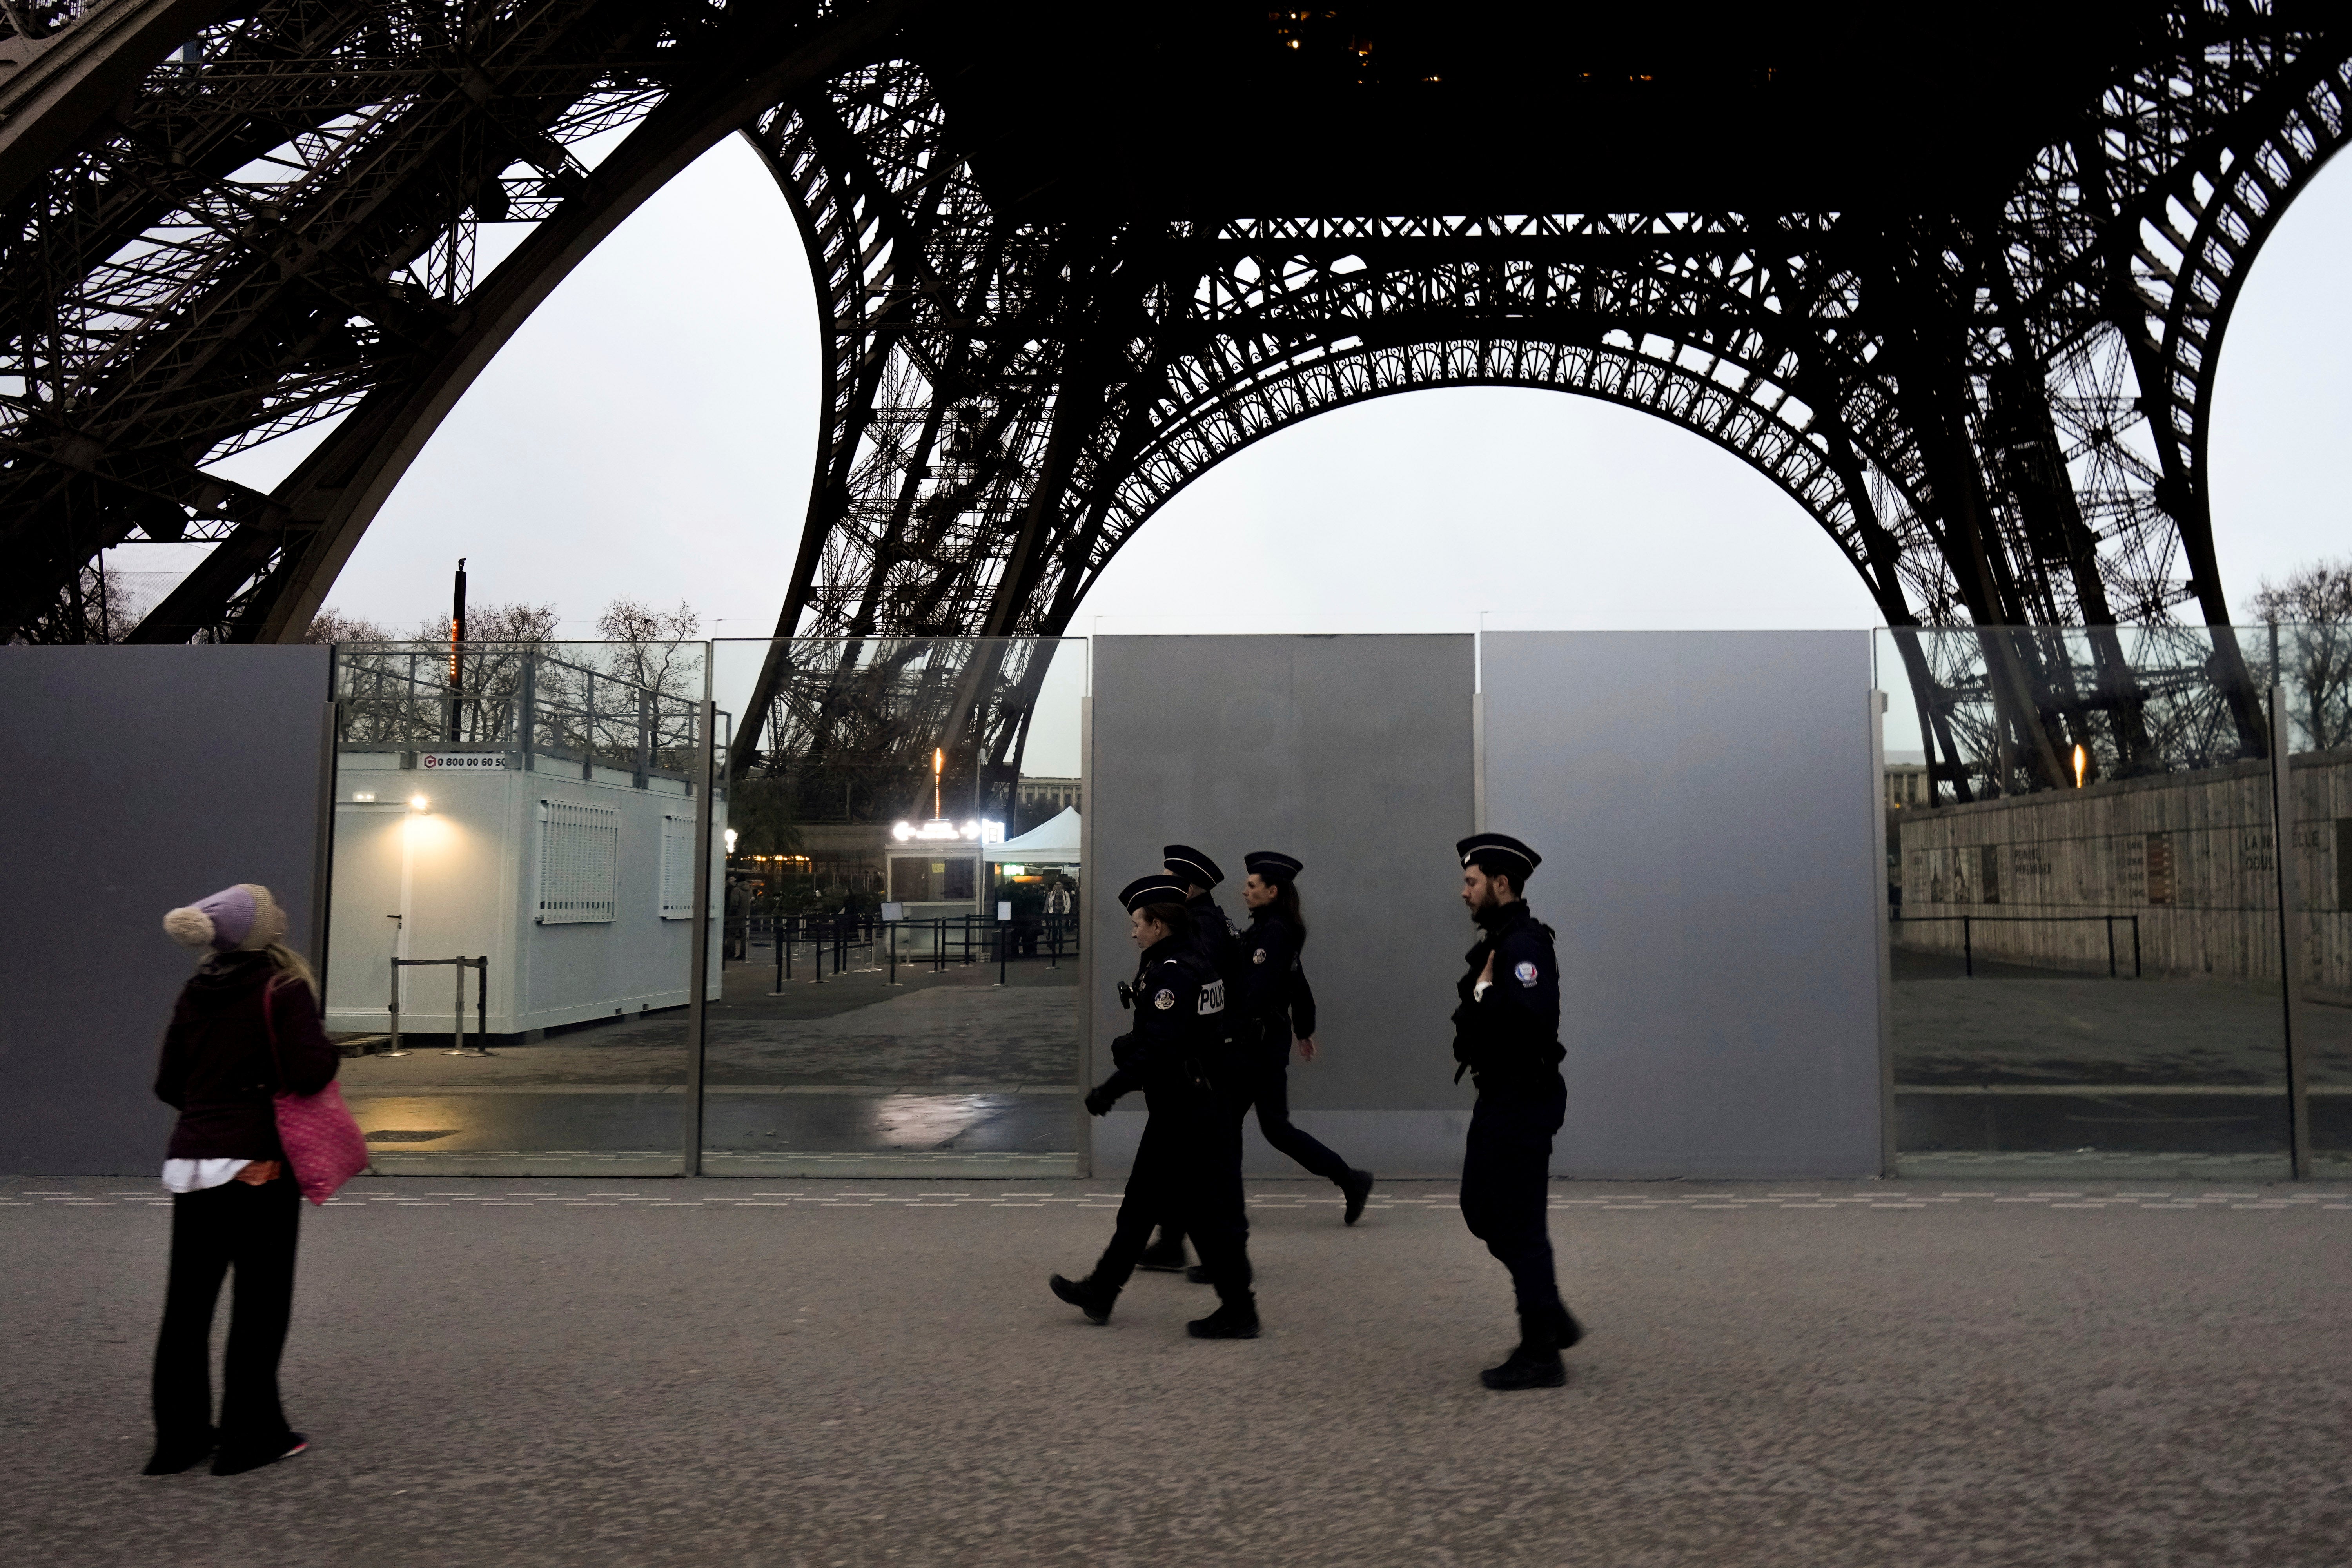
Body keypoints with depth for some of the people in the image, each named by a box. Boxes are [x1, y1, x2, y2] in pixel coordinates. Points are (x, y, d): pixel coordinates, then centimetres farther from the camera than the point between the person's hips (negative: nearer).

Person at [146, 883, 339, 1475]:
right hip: (257, 1161, -6)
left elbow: (170, 1085, 11)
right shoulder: (283, 989, -12)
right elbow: (309, 1072, -21)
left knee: (188, 1300, 12)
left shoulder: (195, 992, 7)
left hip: (190, 1160, 6)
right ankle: (250, 1436, 11)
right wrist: (331, 1055, -1)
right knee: (260, 1302, 5)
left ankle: (179, 1436, 20)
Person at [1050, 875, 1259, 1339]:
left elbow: (1160, 1048, -26)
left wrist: (1111, 1090, -21)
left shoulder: (1170, 974, -19)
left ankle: (1238, 1312, 7)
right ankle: (1100, 1293, 27)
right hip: (1202, 1106, 10)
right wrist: (1129, 1044, 7)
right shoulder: (1195, 966, 11)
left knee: (1209, 1214, -2)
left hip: (1183, 1116, -10)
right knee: (1140, 1204, 17)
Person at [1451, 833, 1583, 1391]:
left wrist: (1484, 993, -20)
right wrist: (1478, 1000, -1)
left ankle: (1541, 1354, 10)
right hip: (1499, 1096, 11)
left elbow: (1533, 1015, -33)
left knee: (1519, 1222, -1)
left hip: (1522, 1100, -11)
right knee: (1483, 1210, 18)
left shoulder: (1525, 945, -19)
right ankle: (1552, 1319, 29)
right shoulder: (1499, 942, 13)